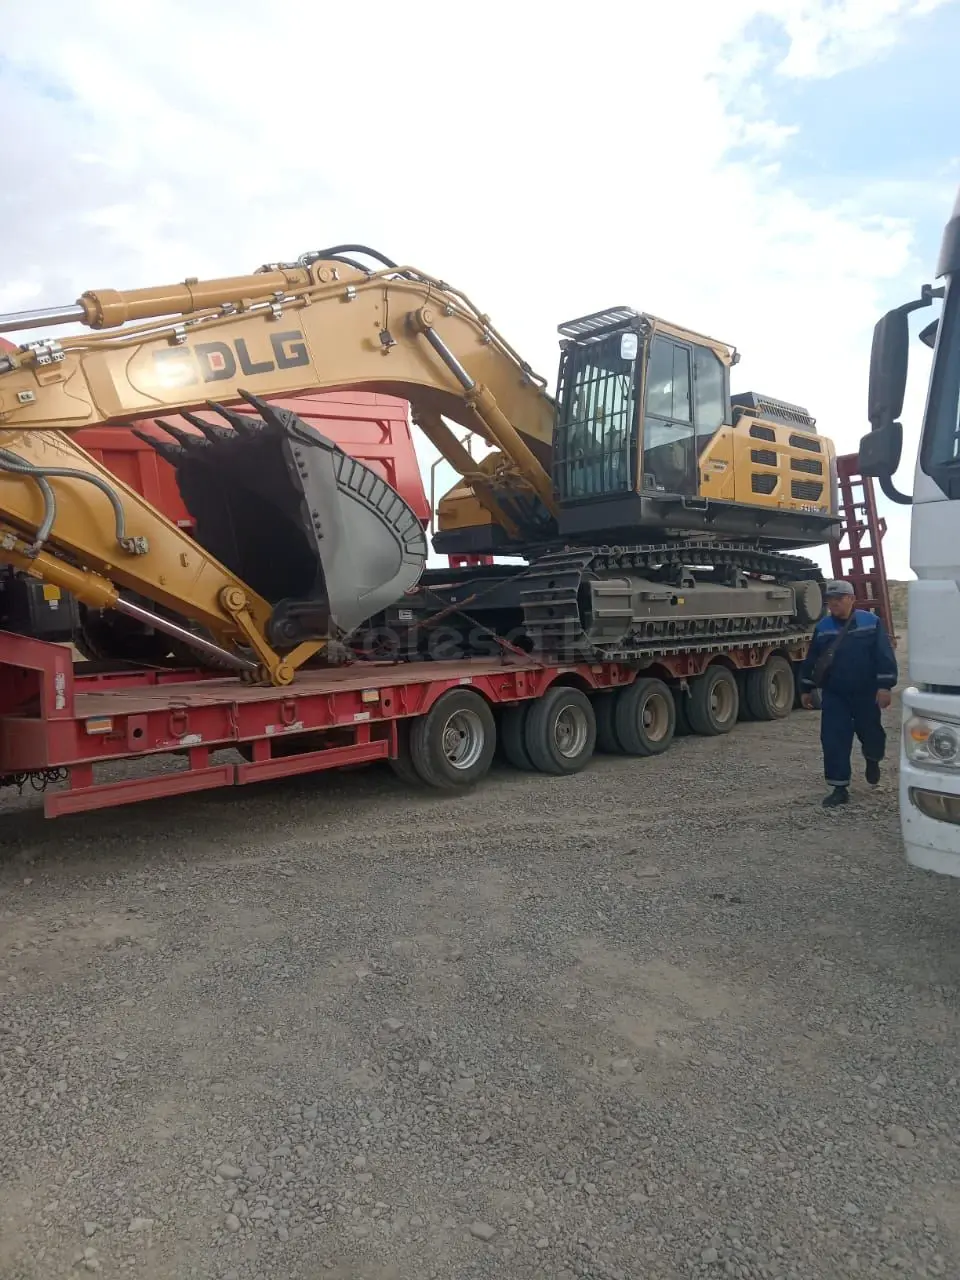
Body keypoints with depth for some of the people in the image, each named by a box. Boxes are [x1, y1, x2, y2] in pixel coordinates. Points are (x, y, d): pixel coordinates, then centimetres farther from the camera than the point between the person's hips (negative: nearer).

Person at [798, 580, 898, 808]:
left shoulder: (871, 622, -6)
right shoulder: (823, 627, 3)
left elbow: (884, 655, -9)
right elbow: (811, 660, 10)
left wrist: (885, 686, -16)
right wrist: (806, 689, 12)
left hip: (866, 694, -2)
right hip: (834, 696, 2)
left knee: (870, 734, 12)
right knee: (834, 741, -4)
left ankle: (872, 760, 47)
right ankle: (839, 789, 4)